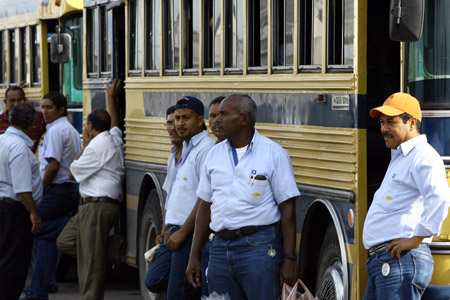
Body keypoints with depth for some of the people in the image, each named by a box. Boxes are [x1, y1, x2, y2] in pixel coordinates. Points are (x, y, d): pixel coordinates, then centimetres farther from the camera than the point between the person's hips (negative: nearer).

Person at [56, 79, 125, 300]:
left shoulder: (98, 145, -15)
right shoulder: (114, 139, 14)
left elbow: (74, 172, -8)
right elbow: (114, 124, 39)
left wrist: (84, 146, 5)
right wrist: (112, 99, 49)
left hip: (97, 207, -10)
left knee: (90, 260, -10)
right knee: (65, 241, 14)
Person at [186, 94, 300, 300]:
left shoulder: (273, 153, -2)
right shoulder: (215, 155, 13)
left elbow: (287, 209, -5)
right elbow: (205, 208, 16)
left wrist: (289, 259, -11)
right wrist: (194, 257, 12)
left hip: (259, 247, -5)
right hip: (220, 249, 5)